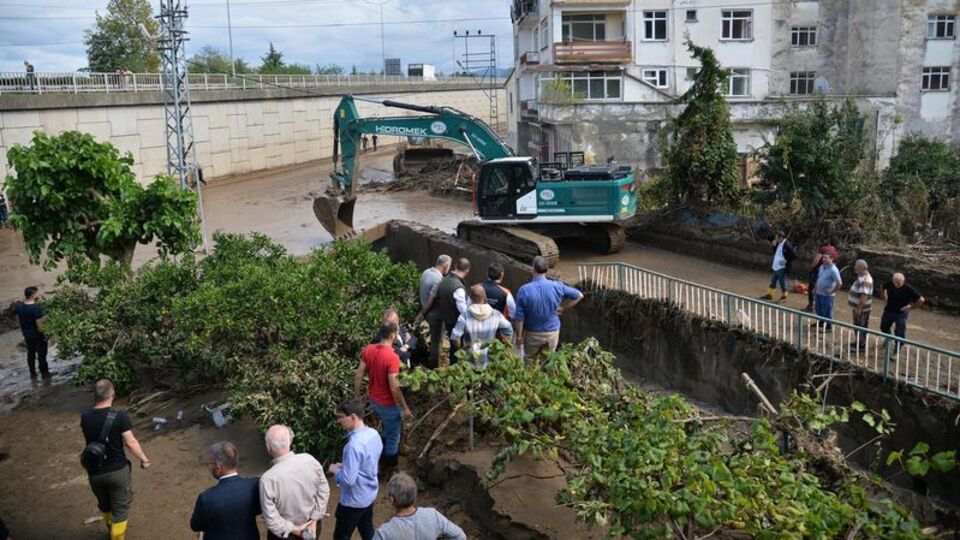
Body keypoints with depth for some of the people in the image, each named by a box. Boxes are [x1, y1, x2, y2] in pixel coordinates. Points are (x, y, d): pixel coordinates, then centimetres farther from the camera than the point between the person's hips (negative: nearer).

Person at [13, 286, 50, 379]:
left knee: (30, 353, 21)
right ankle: (44, 373, 23)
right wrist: (45, 334, -12)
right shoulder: (37, 308, -29)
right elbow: (39, 324, -24)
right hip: (38, 334, -6)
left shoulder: (18, 306, -9)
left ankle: (32, 373, 31)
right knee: (41, 354, 11)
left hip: (26, 334, 6)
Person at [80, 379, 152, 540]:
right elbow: (130, 442, -19)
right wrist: (144, 459, -7)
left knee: (104, 505, 28)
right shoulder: (119, 416, -21)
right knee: (120, 508, 13)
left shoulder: (85, 417, -7)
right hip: (118, 470, -5)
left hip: (95, 472, 5)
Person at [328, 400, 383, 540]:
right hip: (370, 493, 8)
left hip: (354, 500, -8)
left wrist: (336, 470, -12)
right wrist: (344, 466, 7)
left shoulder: (354, 445, -34)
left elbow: (348, 480, -31)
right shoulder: (374, 434, -7)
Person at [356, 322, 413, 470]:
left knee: (389, 427, 34)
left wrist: (357, 396, 12)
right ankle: (390, 461, 38)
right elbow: (394, 388, -27)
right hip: (388, 403, -7)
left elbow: (358, 376, -2)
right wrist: (405, 408, -15)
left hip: (373, 400, 7)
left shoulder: (368, 350, -10)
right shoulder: (392, 357, -30)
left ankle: (386, 451, 50)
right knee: (393, 434, 19)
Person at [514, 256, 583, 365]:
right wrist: (563, 308, 2)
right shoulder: (557, 286, -13)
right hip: (552, 333, 2)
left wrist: (519, 335, -2)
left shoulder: (524, 290, -19)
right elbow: (579, 295, -3)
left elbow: (519, 317, -15)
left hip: (532, 334, -1)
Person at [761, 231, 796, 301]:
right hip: (776, 267, 9)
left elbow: (794, 255, -21)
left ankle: (783, 297, 17)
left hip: (782, 267, -9)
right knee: (773, 281, 18)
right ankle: (769, 294, 29)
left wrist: (786, 261, -18)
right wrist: (774, 246, 4)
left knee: (782, 282, 3)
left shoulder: (787, 245, -20)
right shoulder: (778, 244, 7)